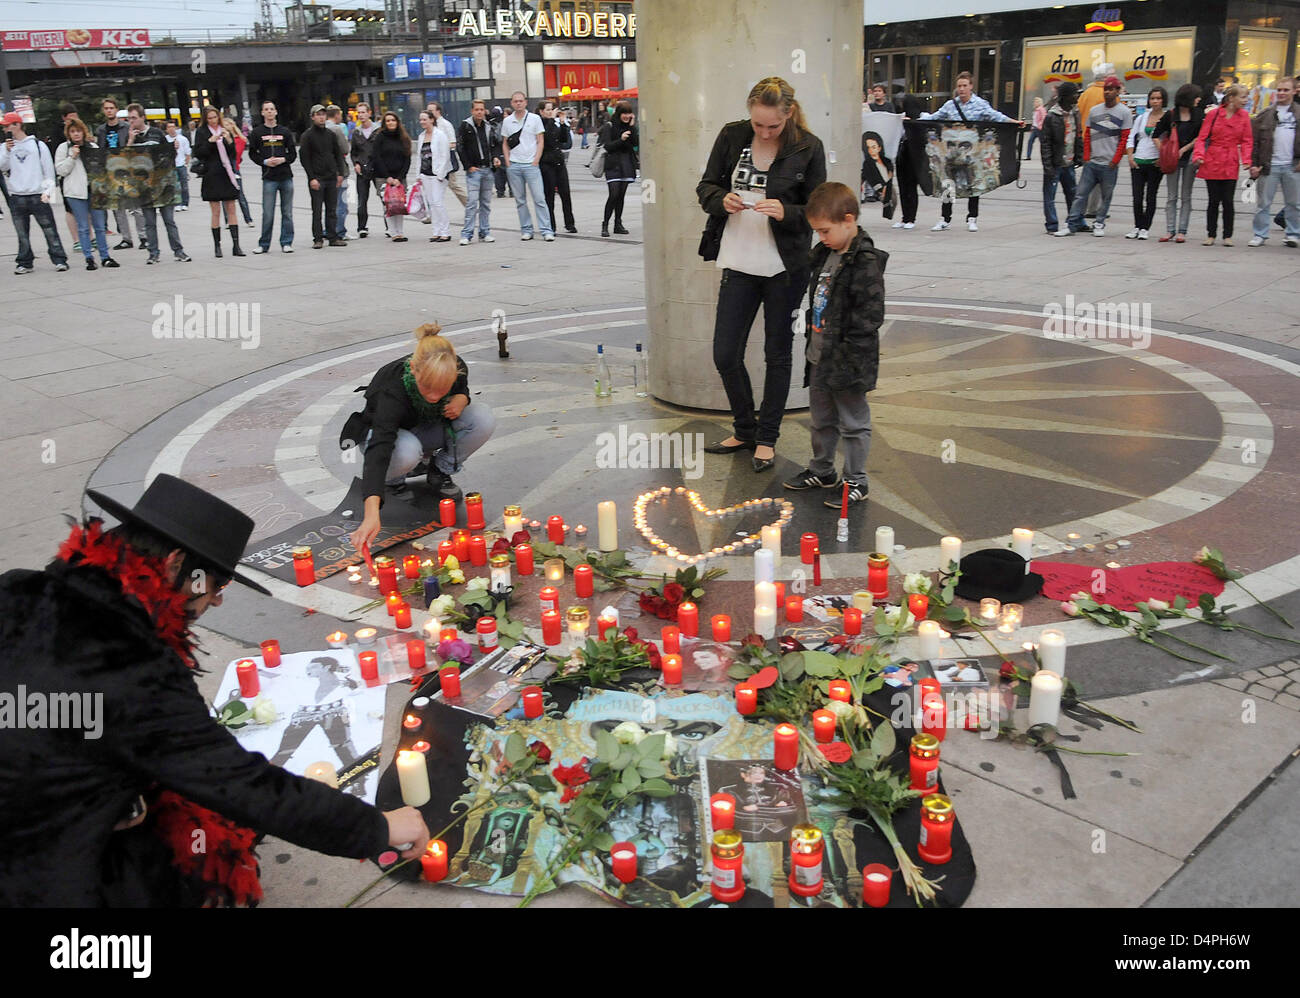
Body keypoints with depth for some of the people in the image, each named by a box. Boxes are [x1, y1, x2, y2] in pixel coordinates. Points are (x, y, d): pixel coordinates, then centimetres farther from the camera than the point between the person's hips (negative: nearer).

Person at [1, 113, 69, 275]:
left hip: (38, 195, -3)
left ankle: (59, 260, 1)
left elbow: (49, 170, 3)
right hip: (16, 197, 3)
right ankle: (24, 263, 11)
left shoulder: (38, 145, 4)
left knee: (49, 229, -3)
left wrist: (48, 191, -5)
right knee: (22, 233, 5)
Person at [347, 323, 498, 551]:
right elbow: (380, 448, -52)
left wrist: (461, 398, -24)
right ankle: (393, 479, -4)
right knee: (405, 452, -43)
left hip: (432, 430, 4)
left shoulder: (457, 368, -25)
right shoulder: (392, 390, -41)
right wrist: (371, 513, -66)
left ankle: (440, 472, -1)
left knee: (484, 418, -25)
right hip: (387, 433, -4)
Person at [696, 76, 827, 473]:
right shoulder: (731, 136, 0)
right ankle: (745, 429, 26)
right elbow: (705, 186, 8)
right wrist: (722, 200, -15)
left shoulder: (808, 147, -7)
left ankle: (767, 438, 23)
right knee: (725, 355, 4)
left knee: (778, 354, 8)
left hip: (786, 268, -2)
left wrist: (786, 212, -23)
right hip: (738, 263, 3)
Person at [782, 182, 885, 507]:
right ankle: (822, 470, 37)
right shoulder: (822, 255, 9)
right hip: (818, 357, 9)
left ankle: (856, 482, 16)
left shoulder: (866, 262, -18)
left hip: (846, 361, -9)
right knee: (820, 419, 21)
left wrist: (849, 356, -21)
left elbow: (870, 315, -20)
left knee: (853, 422, 4)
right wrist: (811, 342, 17)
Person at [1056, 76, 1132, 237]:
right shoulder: (1094, 110, 11)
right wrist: (1086, 157, 3)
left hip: (1109, 164, -3)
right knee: (1080, 194, -1)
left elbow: (1125, 139, -2)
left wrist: (1115, 161, -8)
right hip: (1091, 163, 3)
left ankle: (1099, 224, 16)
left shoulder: (1125, 112, 1)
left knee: (1106, 196, 5)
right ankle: (1071, 225, 0)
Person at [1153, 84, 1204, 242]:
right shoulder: (1170, 114, -2)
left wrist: (1184, 149, -7)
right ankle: (1170, 230, 3)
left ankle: (1182, 231, 3)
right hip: (1173, 158, -1)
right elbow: (1156, 135, 3)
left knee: (1185, 196, 2)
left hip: (1189, 158, 1)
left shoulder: (1198, 114, 4)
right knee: (1171, 196, 0)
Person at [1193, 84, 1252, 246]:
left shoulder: (1244, 116, 5)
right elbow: (1202, 138, -1)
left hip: (1231, 164, 1)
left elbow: (1247, 141, 6)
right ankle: (1210, 235, 14)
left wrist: (1246, 160, -7)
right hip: (1212, 162, -1)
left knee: (1228, 201, 0)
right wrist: (1199, 155, -16)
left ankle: (1227, 236, 10)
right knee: (1214, 200, 2)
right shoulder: (1213, 114, -3)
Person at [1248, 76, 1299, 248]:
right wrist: (1253, 164, -4)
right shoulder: (1265, 114, 6)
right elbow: (1254, 141, 4)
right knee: (1264, 202, 2)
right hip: (1270, 165, 0)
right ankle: (1260, 235, 10)